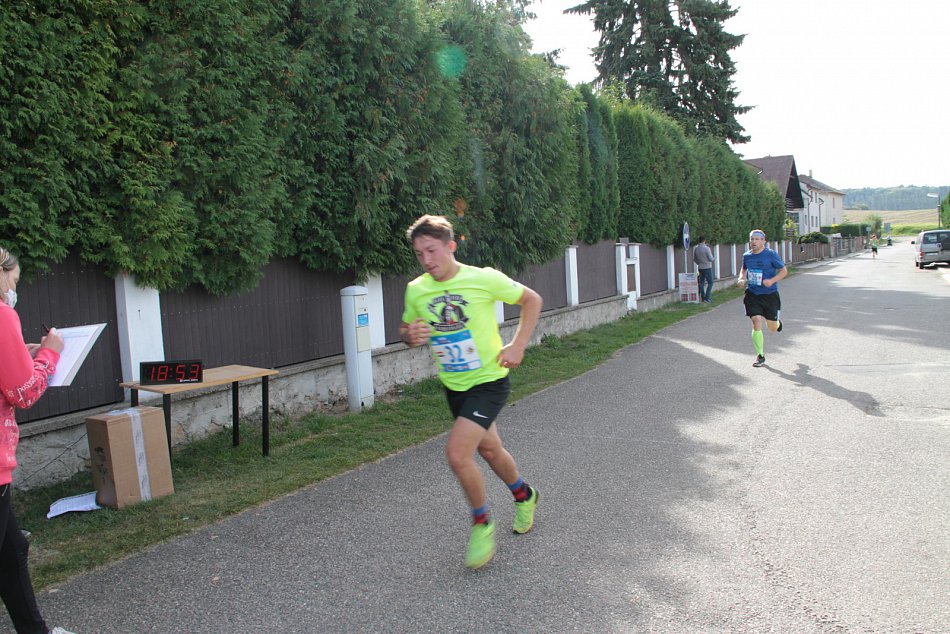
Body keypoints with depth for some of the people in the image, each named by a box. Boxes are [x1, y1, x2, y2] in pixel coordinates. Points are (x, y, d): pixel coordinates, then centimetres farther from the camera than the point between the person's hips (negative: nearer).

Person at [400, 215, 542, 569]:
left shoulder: (484, 279, -17)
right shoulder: (416, 290, -5)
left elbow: (532, 300, -3)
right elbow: (406, 331, 11)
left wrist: (517, 346, -10)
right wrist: (411, 336, -14)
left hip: (489, 381, -5)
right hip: (453, 386, 6)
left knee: (457, 453, -20)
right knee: (488, 450, 21)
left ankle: (482, 523, 7)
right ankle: (524, 496, 51)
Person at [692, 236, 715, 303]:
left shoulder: (696, 248, 2)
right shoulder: (707, 248, -16)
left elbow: (694, 259, 11)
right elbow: (711, 258, -13)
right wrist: (713, 260, 9)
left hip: (700, 268, 6)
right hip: (707, 267, -6)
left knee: (701, 282, 11)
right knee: (710, 282, -1)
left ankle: (703, 297, 14)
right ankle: (707, 298, -8)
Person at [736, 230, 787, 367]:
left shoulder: (771, 254, -10)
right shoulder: (746, 256, 3)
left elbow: (784, 271, -4)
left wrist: (772, 280, -21)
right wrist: (741, 279, 2)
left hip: (770, 295, -2)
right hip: (752, 294, 2)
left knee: (772, 327, 7)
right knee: (756, 322, -11)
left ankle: (777, 323, 48)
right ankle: (760, 356, 0)